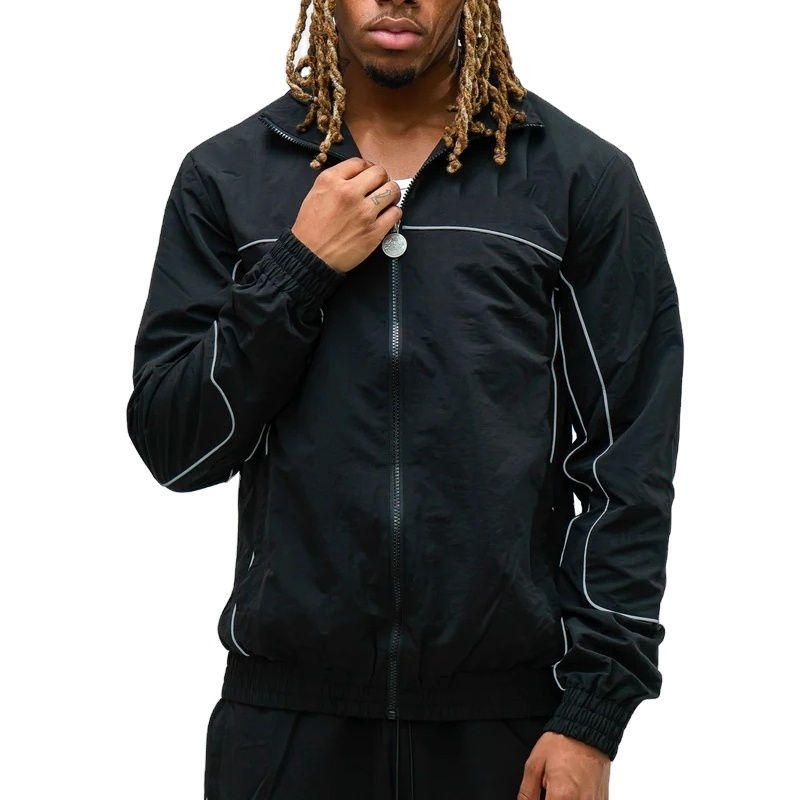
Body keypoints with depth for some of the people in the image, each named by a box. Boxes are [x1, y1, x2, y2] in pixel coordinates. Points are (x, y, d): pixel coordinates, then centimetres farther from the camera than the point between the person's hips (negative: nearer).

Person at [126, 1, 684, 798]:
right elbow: (172, 447, 1)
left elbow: (628, 466, -2)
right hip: (284, 708, 1)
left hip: (510, 707, -1)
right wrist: (300, 269, -10)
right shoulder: (225, 176, 5)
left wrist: (593, 715, -8)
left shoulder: (581, 178, 0)